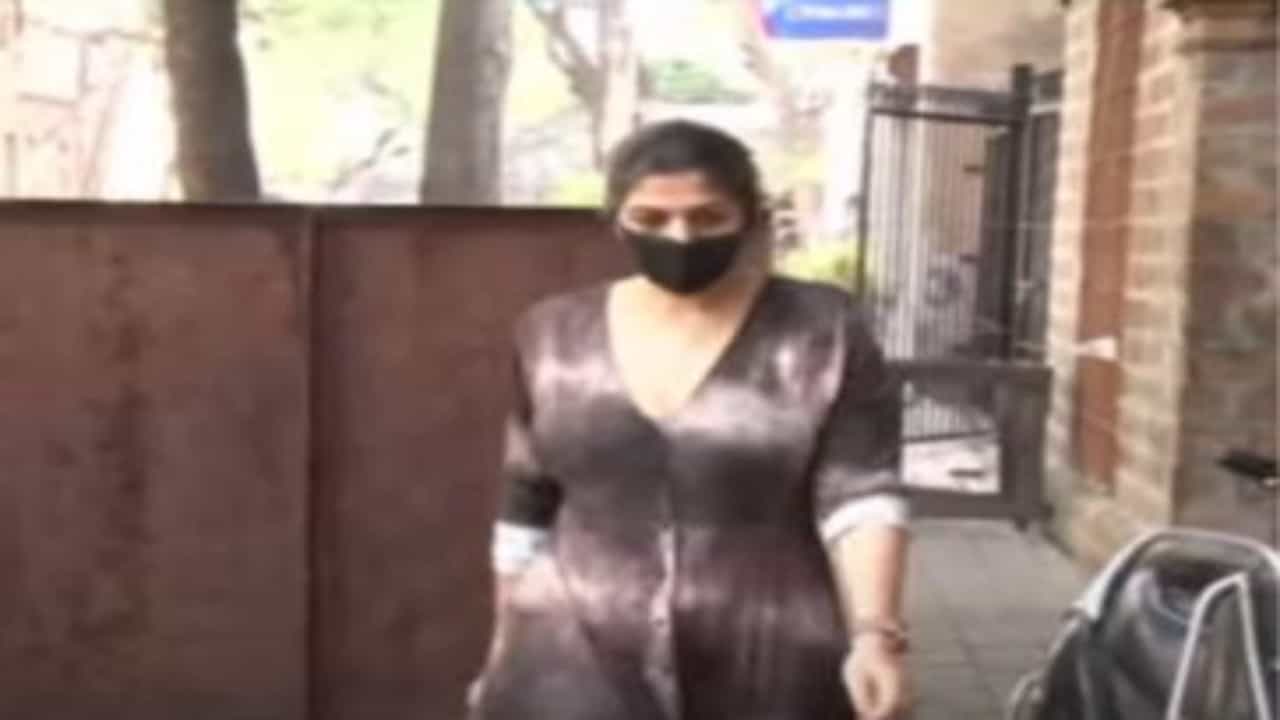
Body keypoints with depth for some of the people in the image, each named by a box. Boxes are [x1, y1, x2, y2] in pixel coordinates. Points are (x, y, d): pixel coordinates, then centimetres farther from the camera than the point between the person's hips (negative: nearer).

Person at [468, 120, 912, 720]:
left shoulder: (821, 334, -6)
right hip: (582, 656, 2)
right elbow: (525, 510, 10)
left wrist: (874, 634, -25)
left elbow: (861, 499, -12)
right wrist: (507, 639, 16)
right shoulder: (558, 337, 2)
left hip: (769, 668, -1)